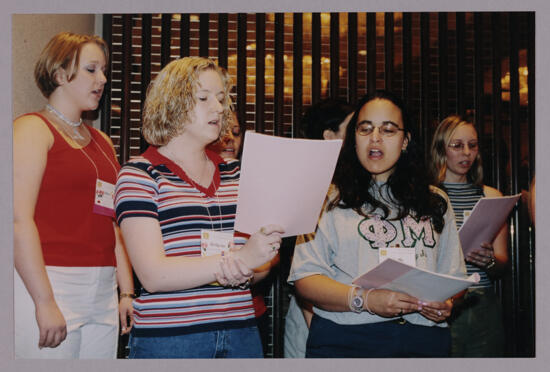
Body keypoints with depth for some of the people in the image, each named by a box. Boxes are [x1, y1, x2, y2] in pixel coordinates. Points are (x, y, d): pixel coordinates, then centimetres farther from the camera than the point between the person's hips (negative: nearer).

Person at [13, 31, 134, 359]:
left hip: (103, 293, 7)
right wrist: (45, 301, -18)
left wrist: (127, 292, 12)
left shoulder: (102, 142, 19)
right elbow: (19, 220, -14)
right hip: (46, 284, -6)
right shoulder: (33, 128, -3)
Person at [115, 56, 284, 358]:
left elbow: (265, 259, 12)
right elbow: (153, 275, -15)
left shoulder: (235, 173, 11)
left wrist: (246, 271, -11)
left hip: (241, 332, 5)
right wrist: (241, 257, -22)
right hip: (167, 336, -4)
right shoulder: (140, 174, -4)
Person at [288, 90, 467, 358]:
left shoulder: (435, 202, 16)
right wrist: (365, 299, -18)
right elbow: (306, 278, -5)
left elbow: (454, 275, 16)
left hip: (424, 340, 3)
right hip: (344, 341, -3)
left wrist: (447, 304, -6)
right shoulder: (330, 199, 3)